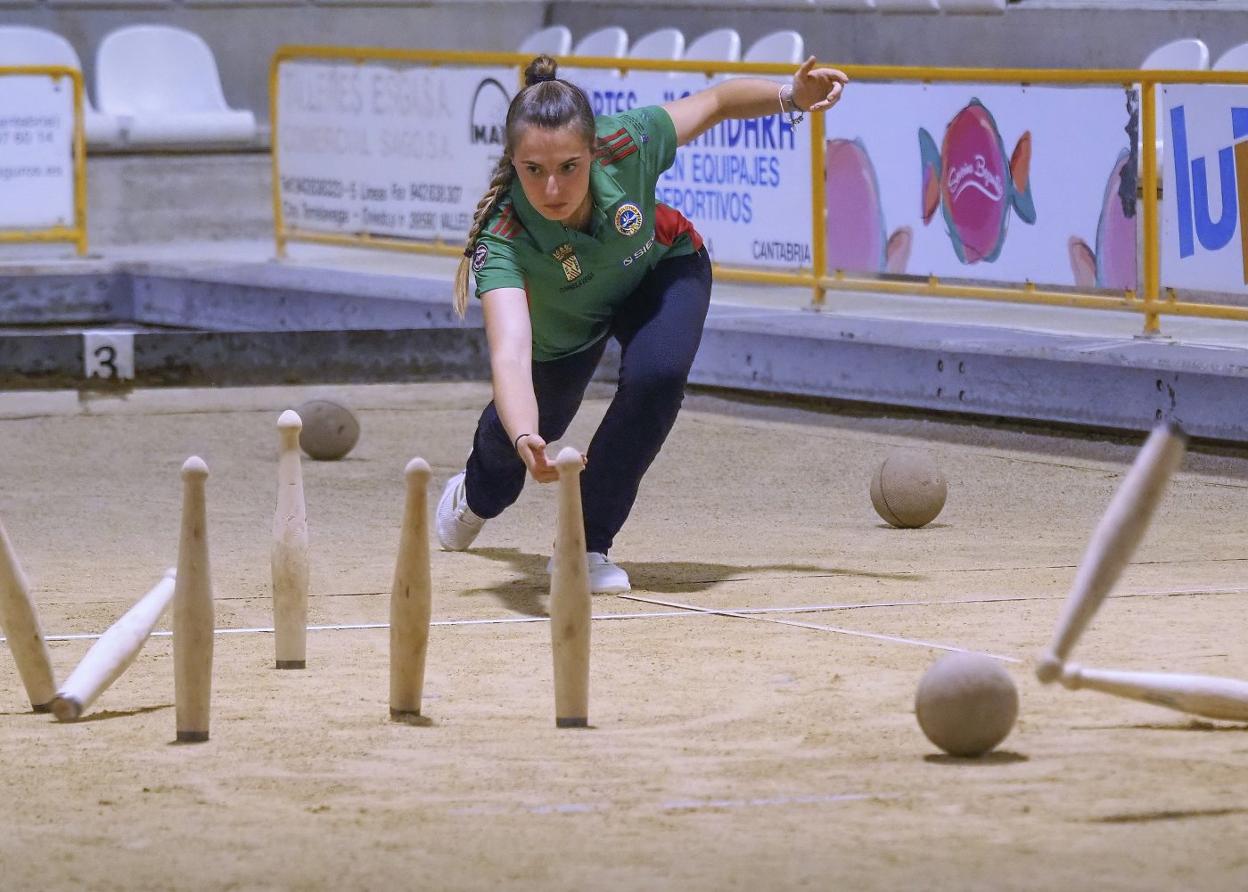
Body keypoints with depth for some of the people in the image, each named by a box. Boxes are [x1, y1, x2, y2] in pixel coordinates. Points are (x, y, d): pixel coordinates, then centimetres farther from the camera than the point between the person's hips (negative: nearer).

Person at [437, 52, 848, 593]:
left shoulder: (627, 146, -39)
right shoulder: (502, 238, -45)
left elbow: (715, 102, -19)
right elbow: (509, 353, -60)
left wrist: (790, 97, -34)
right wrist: (526, 442, -77)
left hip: (660, 270, 0)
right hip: (564, 321, 0)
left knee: (656, 375, -29)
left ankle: (588, 544, -10)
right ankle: (478, 493, 58)